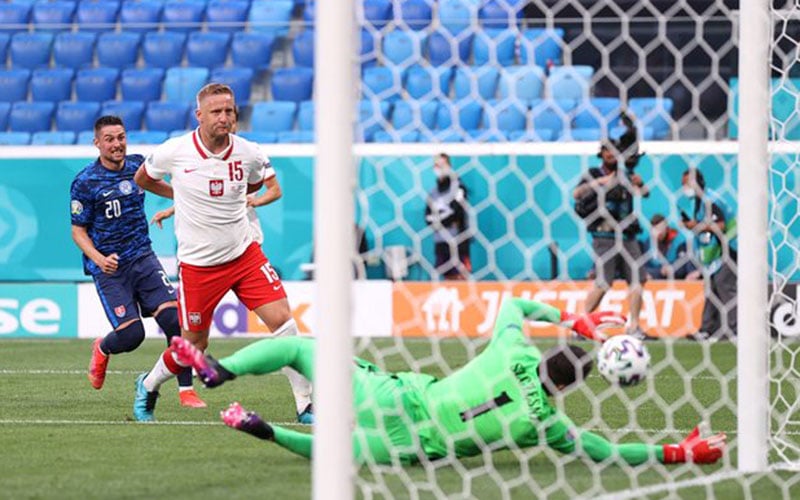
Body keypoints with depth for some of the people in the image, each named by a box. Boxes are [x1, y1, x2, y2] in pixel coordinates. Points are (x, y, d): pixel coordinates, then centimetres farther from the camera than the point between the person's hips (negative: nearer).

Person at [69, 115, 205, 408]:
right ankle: (102, 350, 23)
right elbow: (78, 231, -6)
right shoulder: (85, 183, -11)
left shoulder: (137, 165, 4)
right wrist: (99, 259, -22)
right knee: (132, 334, -14)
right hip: (109, 267, -4)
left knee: (173, 318, -14)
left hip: (142, 257, 4)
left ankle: (186, 390, -6)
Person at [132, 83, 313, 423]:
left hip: (245, 254, 2)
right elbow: (142, 179, 9)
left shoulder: (248, 154, -6)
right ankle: (148, 386, 35)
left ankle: (305, 404, -7)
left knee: (282, 318, -13)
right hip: (198, 264, -2)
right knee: (193, 345, 6)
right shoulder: (174, 152, -12)